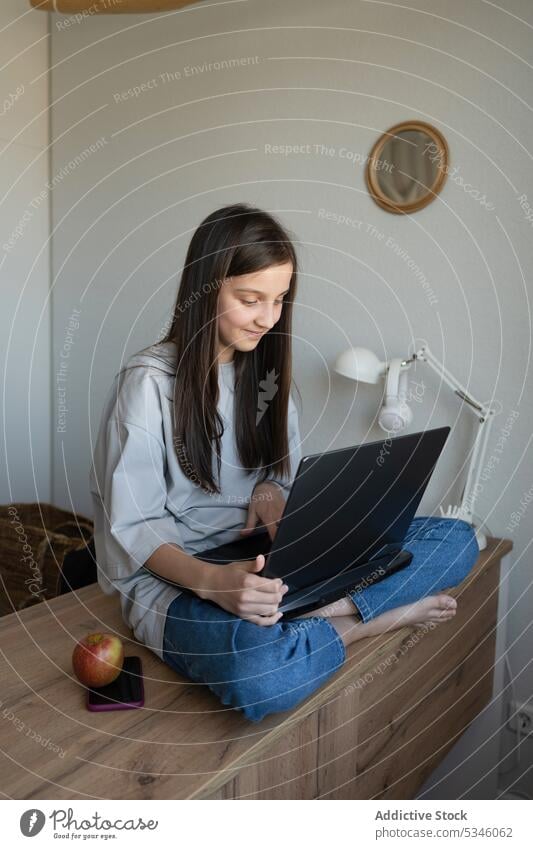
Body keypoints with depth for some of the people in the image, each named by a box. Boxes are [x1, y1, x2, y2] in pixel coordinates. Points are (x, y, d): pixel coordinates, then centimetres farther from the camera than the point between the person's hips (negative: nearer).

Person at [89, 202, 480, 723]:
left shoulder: (265, 370, 9)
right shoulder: (149, 382, -12)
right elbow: (133, 527, -12)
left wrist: (272, 487, -9)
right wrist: (211, 579, -31)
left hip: (263, 560, 7)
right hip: (172, 577, -6)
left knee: (455, 539, -9)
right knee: (258, 675, -43)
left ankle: (295, 613, -23)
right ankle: (361, 622, -16)